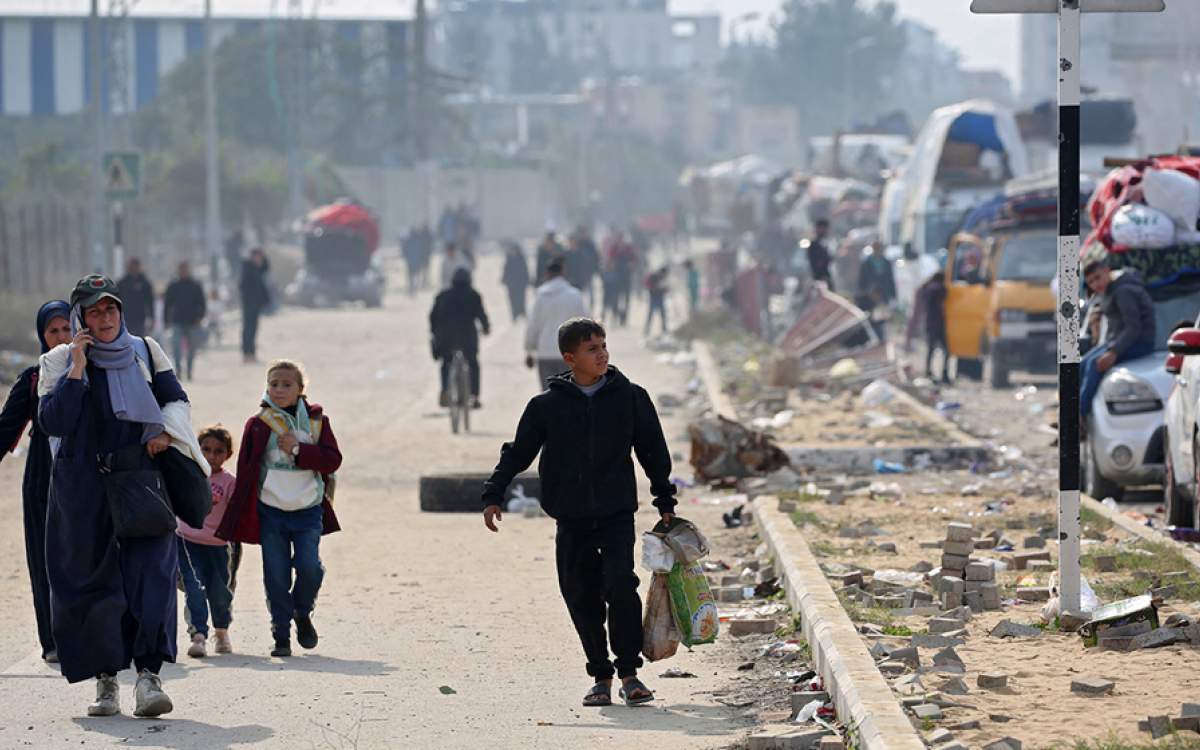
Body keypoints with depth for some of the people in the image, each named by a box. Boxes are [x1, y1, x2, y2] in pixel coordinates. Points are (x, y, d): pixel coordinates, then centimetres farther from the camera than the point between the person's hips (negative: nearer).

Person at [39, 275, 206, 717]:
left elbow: (177, 401, 16)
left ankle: (149, 673, -21)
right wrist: (76, 369, -15)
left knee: (151, 570, -14)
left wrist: (165, 431, -4)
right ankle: (105, 680, 8)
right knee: (91, 578, 0)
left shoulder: (145, 353, 9)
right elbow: (52, 422, -9)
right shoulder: (59, 362, 3)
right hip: (83, 487, -1)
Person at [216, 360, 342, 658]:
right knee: (276, 575, -1)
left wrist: (298, 450, -15)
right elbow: (245, 471, 4)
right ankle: (281, 636, 10)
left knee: (309, 566, -13)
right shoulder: (258, 424, 3)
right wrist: (237, 518, 1)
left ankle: (302, 614, 17)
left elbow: (333, 459, -3)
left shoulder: (317, 421, 6)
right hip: (270, 512, 0)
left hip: (308, 510, 0)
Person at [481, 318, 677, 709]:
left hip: (617, 515, -1)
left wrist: (665, 501, 10)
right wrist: (493, 496, -3)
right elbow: (518, 452, 7)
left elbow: (654, 452, 10)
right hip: (571, 520, 1)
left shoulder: (630, 397, 3)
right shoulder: (547, 405, 1)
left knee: (620, 585, -19)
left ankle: (629, 672, -9)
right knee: (582, 599, 3)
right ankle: (601, 677, 16)